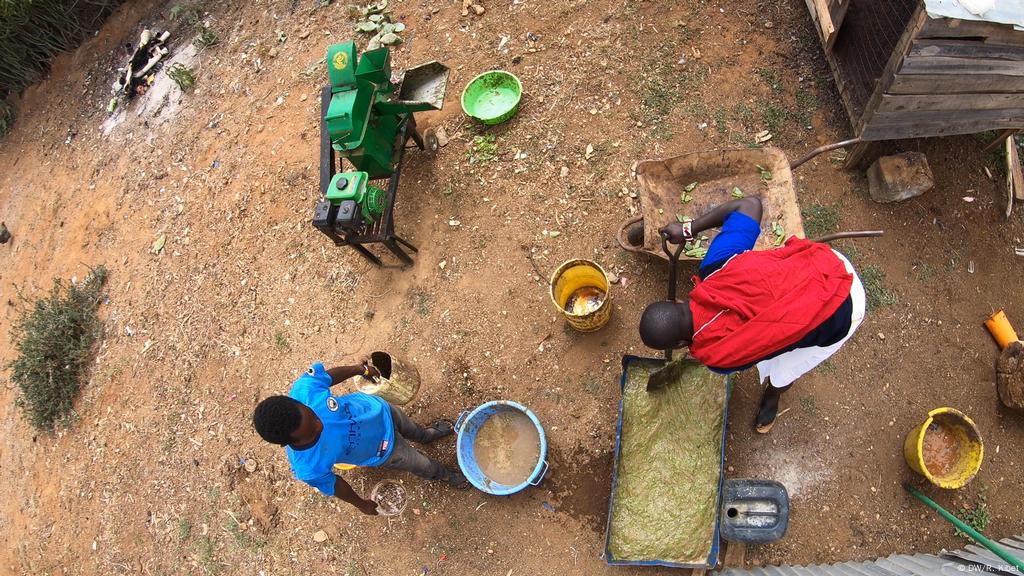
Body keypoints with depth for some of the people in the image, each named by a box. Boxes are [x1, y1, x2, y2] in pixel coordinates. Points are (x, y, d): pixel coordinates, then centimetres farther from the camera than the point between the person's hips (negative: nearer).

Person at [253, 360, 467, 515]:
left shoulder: (304, 390, -41)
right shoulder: (308, 468, -41)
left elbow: (327, 375, -17)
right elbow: (332, 485, -19)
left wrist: (362, 369, 4)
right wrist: (361, 504, 2)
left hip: (379, 409, 3)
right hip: (381, 450, -2)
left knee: (413, 430, 34)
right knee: (423, 465, 23)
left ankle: (429, 435, 72)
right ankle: (444, 475, 60)